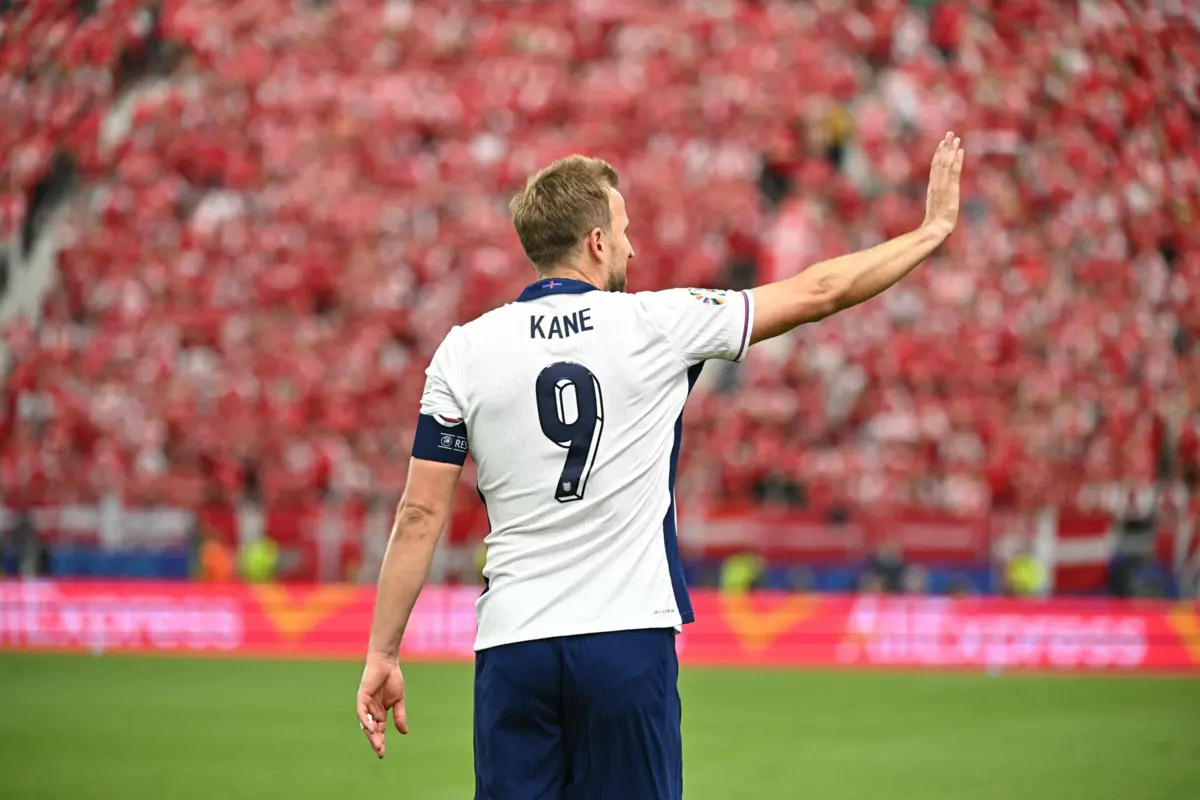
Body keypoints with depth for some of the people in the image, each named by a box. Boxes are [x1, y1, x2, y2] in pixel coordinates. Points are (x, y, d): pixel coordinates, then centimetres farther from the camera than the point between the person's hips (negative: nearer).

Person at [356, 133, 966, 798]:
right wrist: (933, 229, 21)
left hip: (512, 648, 1)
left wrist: (382, 653, 6)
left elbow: (421, 513, 1)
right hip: (628, 641, -1)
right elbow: (819, 293, 8)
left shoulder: (463, 351, 2)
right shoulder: (657, 325, 0)